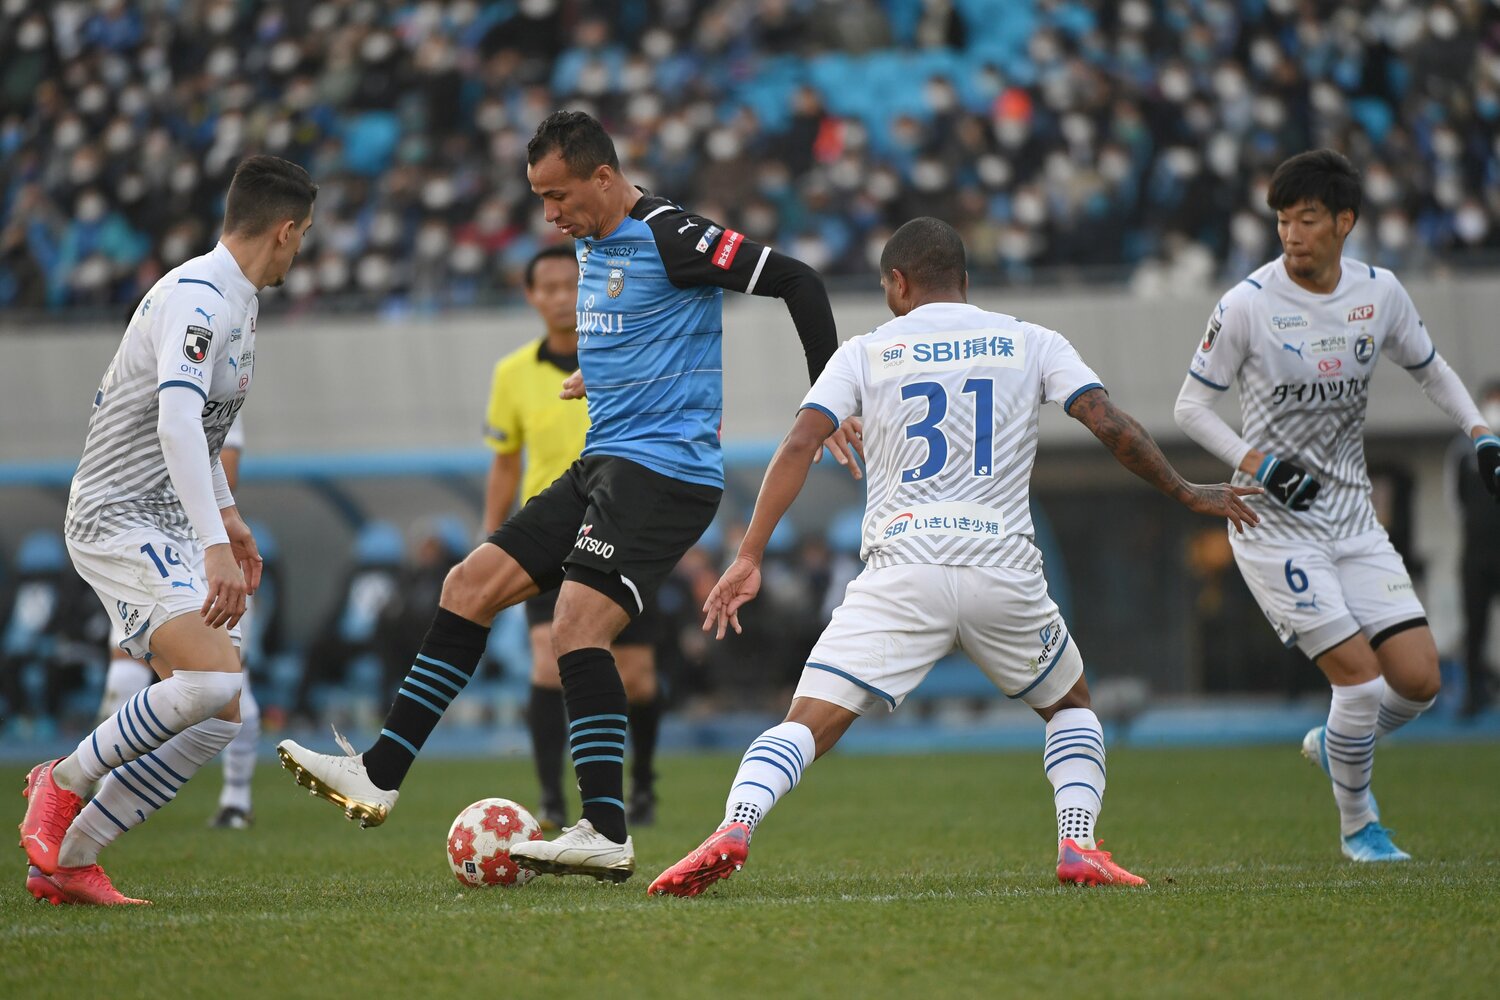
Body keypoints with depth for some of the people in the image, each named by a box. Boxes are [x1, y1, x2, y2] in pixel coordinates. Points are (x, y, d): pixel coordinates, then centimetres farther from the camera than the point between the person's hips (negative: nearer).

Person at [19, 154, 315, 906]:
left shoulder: (234, 300, 16)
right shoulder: (196, 297, -17)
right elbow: (176, 424, -30)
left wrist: (227, 514, 29)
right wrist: (215, 545, -37)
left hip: (167, 527, 10)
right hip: (116, 520, -10)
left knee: (219, 717, 0)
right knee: (210, 680, -27)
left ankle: (66, 860, 5)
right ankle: (62, 784, -7)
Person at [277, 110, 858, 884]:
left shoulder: (671, 239, -14)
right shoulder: (591, 243, 14)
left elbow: (796, 280, -15)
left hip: (665, 468, -9)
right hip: (603, 465, 9)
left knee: (577, 627, -22)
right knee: (470, 586, 5)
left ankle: (607, 834, -22)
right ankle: (378, 776, 8)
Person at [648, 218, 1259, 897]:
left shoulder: (866, 353, 12)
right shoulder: (1032, 344, 13)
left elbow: (799, 445, 0)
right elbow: (1111, 425, 2)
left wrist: (748, 558, 0)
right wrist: (1186, 493, 14)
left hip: (900, 571, -1)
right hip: (1003, 570, 1)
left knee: (806, 725, -3)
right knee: (1070, 706, 26)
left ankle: (734, 829, -29)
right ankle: (1079, 847, 5)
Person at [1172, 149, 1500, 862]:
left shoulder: (1380, 293, 1)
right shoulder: (1248, 304, -11)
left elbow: (1429, 369, 18)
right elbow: (1191, 407, -3)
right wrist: (1258, 465, -17)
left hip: (1353, 517, 5)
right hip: (1274, 523, -4)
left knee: (1419, 680, -5)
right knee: (1359, 675, -14)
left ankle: (1336, 743, 27)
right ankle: (1357, 823, 9)